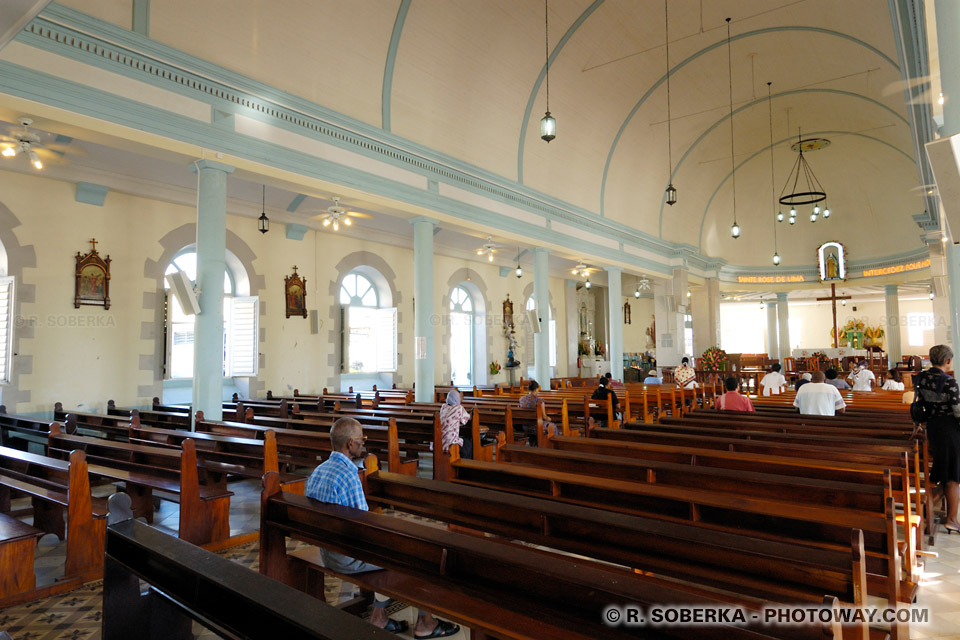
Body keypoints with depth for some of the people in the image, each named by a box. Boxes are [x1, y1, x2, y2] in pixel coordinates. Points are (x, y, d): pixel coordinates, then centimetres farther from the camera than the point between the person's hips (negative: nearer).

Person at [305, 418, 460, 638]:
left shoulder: (317, 471, 5)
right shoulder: (348, 474, -24)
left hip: (327, 553, 9)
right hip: (348, 557, -9)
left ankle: (379, 616, 27)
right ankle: (425, 623, 17)